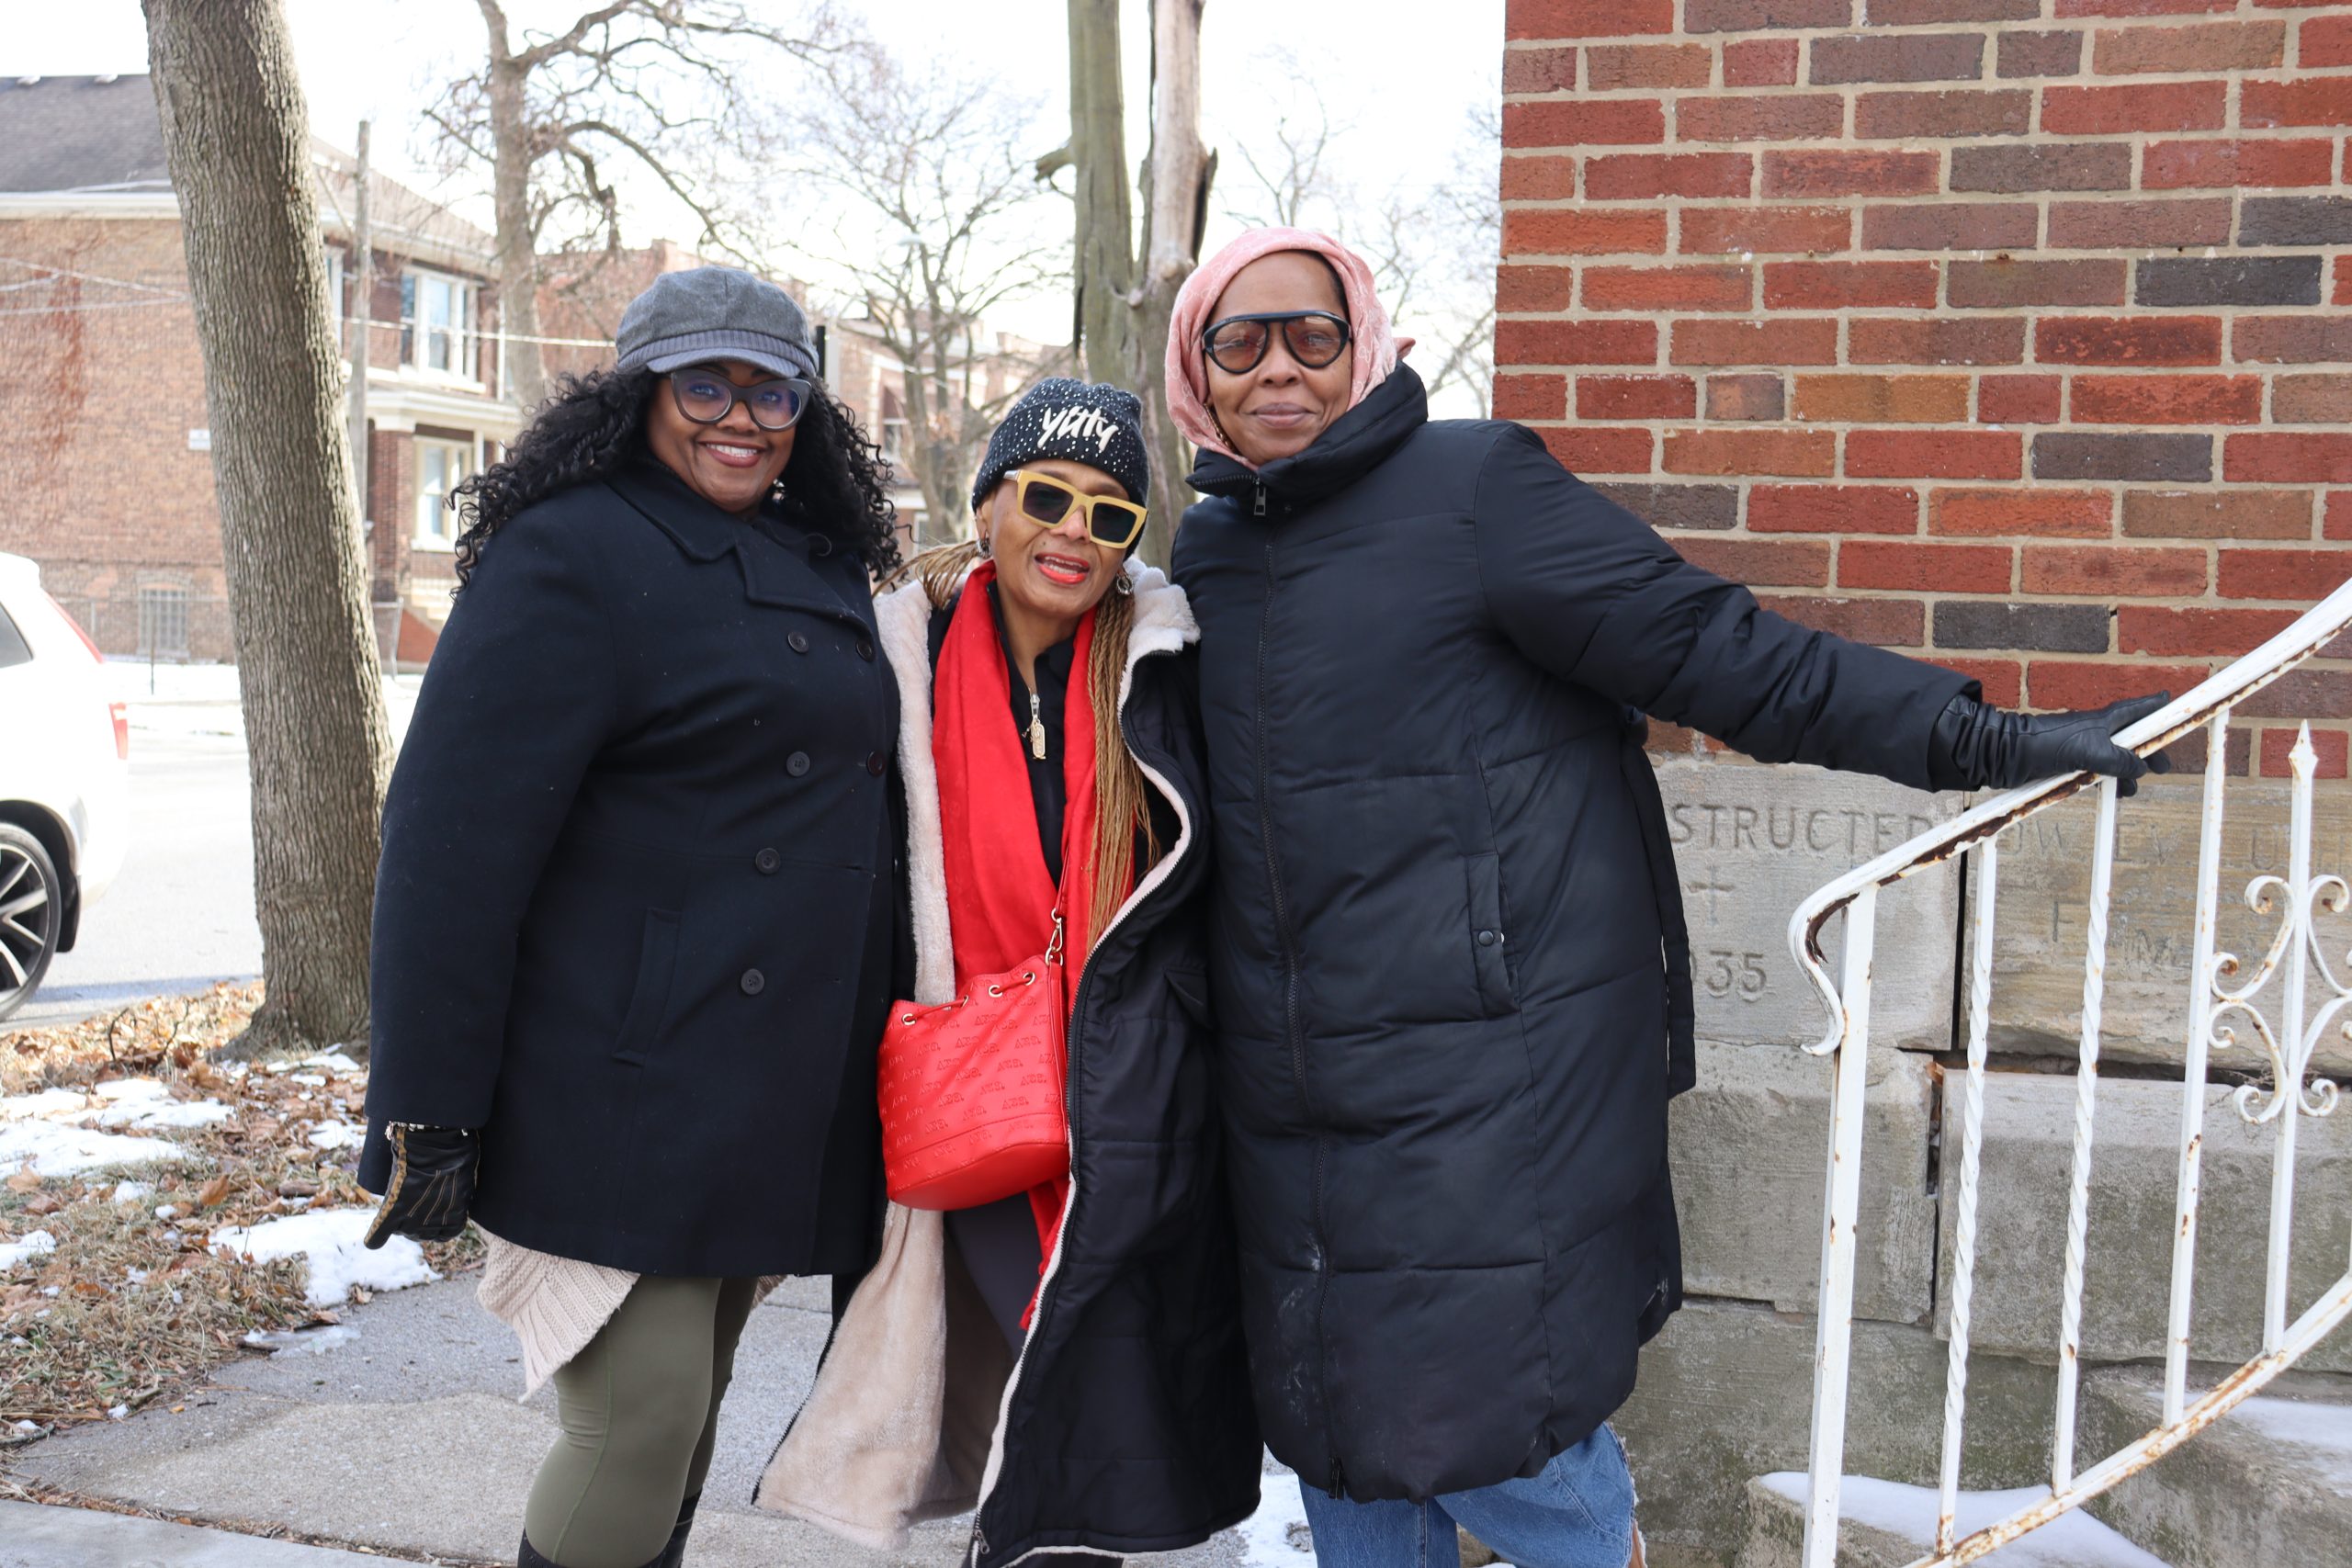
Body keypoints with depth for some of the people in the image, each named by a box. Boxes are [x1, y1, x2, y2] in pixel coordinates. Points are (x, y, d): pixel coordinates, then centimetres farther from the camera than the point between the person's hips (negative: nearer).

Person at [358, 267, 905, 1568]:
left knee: (687, 1403, 16)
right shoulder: (573, 557, -10)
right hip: (624, 1095, -8)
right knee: (640, 1422, -7)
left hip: (770, 1104, 8)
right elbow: (451, 843, -16)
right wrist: (427, 1115, -18)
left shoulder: (819, 569, 15)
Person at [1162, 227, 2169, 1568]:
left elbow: (1717, 650, -12)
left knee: (1476, 1416, -2)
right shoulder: (1208, 551, 11)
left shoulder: (1471, 487, -8)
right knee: (1339, 1433, 13)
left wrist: (1976, 737, -17)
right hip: (1296, 1092, 6)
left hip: (1488, 1077, -6)